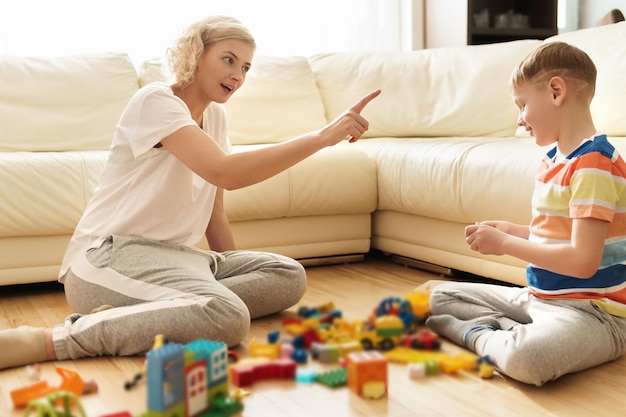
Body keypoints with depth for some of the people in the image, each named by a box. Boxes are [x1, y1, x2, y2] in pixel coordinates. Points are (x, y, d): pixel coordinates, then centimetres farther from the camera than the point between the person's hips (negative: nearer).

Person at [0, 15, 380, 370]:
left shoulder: (215, 116, 14)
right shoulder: (156, 100, -11)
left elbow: (215, 215, 17)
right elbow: (224, 172, -28)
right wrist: (323, 137, -26)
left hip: (172, 254, 9)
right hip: (111, 255, -9)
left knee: (289, 276, -6)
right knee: (227, 316, -34)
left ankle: (130, 313, -15)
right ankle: (48, 341, -26)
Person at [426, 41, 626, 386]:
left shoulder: (594, 164, -19)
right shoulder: (554, 159, 10)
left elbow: (583, 261, -25)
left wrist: (504, 244, -17)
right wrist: (512, 230, 2)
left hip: (590, 312, -9)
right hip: (539, 298, 9)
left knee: (526, 358, -41)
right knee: (441, 296, 12)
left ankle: (477, 334, -11)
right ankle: (510, 330, -8)